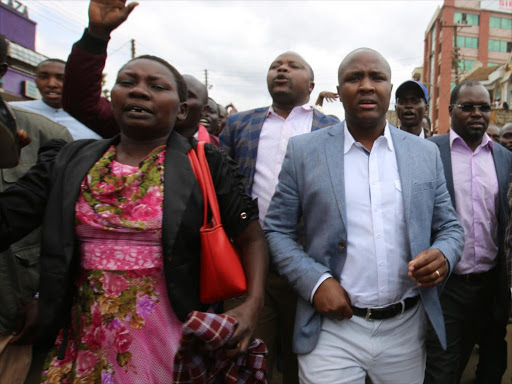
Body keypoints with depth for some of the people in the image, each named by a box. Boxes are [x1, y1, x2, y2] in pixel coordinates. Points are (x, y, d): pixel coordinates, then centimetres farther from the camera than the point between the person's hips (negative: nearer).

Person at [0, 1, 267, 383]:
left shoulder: (206, 164, -6)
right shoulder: (68, 161, 2)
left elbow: (251, 237, -1)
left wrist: (253, 303, -15)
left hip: (172, 342, -2)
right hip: (84, 344, 3)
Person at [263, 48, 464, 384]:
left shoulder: (426, 153, 4)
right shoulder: (303, 151, -3)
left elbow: (450, 227, 9)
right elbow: (277, 229, -1)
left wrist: (443, 258, -13)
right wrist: (315, 281, -15)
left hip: (407, 330, 3)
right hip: (331, 326, -2)